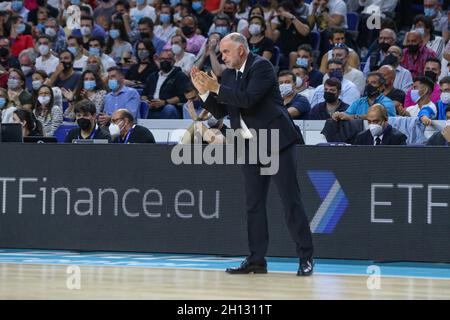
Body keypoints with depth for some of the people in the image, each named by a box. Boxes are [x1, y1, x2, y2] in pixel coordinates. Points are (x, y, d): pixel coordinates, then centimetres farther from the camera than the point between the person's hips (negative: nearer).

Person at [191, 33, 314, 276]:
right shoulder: (229, 74, 13)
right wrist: (204, 91, -1)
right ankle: (257, 259, 11)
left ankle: (306, 258, -4)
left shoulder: (261, 66, -10)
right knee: (253, 203, 7)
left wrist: (217, 88, -17)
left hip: (276, 142, -8)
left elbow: (248, 99, -22)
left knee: (291, 199, -7)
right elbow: (220, 112, 13)